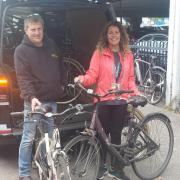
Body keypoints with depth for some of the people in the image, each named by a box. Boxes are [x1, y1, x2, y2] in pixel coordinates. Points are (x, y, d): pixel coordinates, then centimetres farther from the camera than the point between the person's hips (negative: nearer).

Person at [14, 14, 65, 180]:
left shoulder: (51, 45, 9)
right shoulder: (21, 50, -8)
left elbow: (60, 67, 24)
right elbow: (23, 77, -16)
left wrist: (61, 85, 20)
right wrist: (31, 97, -28)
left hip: (52, 99, 6)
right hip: (34, 101, -5)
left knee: (49, 137, 14)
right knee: (28, 138, -1)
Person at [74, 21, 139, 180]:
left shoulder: (127, 55, 10)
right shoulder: (99, 53, 0)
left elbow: (130, 79, 12)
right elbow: (93, 74, -8)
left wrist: (137, 94, -2)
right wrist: (83, 79, -28)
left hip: (121, 102, 3)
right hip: (103, 101, -3)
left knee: (116, 135, 11)